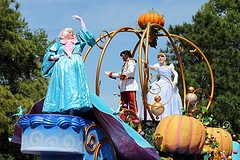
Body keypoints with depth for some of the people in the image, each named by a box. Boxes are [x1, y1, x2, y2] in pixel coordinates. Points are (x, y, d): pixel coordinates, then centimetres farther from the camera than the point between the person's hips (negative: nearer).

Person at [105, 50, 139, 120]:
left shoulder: (131, 62, 1)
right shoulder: (125, 64, 27)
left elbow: (131, 71, -17)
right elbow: (120, 74, 32)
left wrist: (123, 75, -12)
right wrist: (111, 74, 30)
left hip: (130, 85, -9)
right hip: (123, 87, 9)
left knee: (132, 102, -14)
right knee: (123, 104, 5)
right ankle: (123, 119, 5)